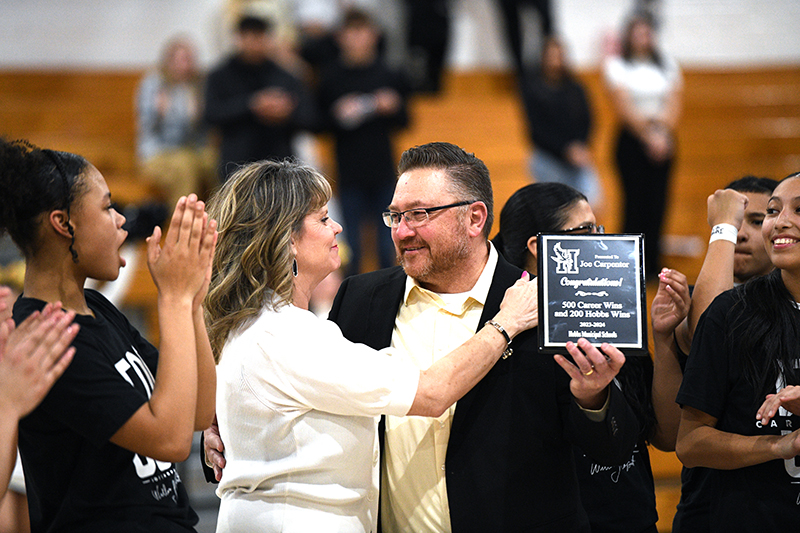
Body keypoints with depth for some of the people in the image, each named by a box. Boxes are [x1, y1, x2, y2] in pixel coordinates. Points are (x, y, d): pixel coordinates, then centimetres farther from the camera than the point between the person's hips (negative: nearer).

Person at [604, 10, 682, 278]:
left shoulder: (668, 65, 13)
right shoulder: (616, 65, 2)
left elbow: (674, 105, 5)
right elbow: (624, 107, -6)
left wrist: (664, 133, -11)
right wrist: (648, 135, -13)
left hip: (662, 140, 3)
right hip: (632, 138, -3)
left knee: (657, 202, -1)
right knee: (635, 200, -9)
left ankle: (652, 264, 4)